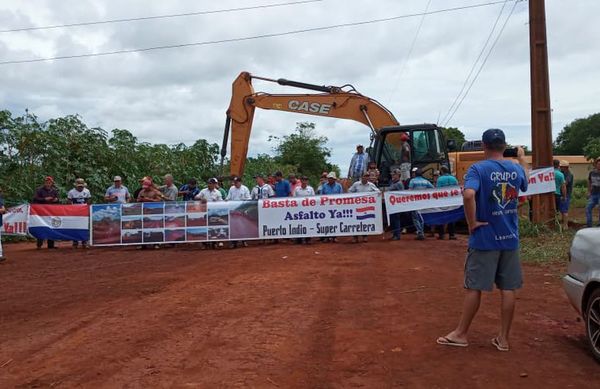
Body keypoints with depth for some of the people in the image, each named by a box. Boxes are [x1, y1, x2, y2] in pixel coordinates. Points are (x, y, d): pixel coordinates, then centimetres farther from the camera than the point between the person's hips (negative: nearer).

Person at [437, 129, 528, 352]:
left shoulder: (478, 169, -12)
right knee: (508, 289, 9)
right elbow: (525, 183, 30)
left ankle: (461, 334, 15)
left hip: (484, 239, -4)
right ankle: (503, 339, 18)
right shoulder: (516, 169, 5)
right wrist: (522, 159, 45)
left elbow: (468, 194, -31)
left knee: (474, 287, 4)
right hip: (510, 239, 5)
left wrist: (472, 222, -18)